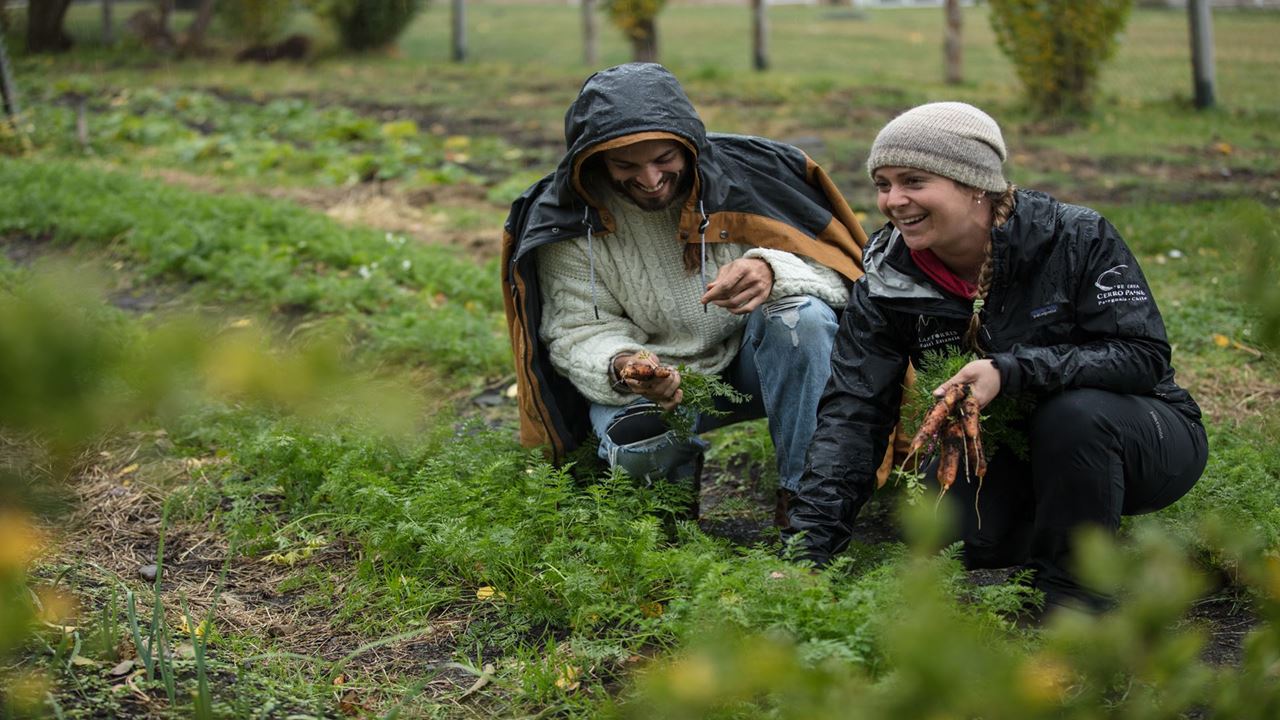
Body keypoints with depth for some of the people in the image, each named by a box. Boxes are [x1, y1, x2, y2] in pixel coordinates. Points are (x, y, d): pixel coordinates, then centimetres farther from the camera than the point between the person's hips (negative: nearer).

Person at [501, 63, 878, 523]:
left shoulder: (746, 174, -16)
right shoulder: (567, 221, -14)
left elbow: (833, 271, -17)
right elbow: (580, 334, -12)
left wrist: (772, 273, -42)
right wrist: (621, 368, -37)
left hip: (752, 360, 1)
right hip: (655, 378, 0)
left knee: (805, 315, -31)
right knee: (636, 447, -33)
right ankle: (691, 470, 6)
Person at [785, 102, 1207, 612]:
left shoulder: (1076, 239, -21)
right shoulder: (888, 283, -11)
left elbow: (1144, 356, -24)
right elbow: (850, 412, -15)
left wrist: (1012, 370, -37)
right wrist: (808, 550, -25)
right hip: (1015, 459, 3)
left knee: (1076, 410, -35)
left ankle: (1075, 596, -16)